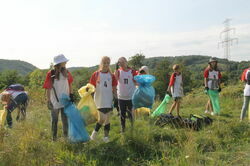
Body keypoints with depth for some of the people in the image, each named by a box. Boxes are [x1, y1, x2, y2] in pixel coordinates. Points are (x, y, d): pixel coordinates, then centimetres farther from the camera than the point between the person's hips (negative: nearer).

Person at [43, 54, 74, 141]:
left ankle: (66, 136, 23)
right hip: (55, 102, -3)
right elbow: (48, 88, -11)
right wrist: (49, 101, -13)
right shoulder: (51, 74, -12)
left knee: (65, 120, 10)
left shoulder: (66, 72, 1)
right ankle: (54, 137, 26)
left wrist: (71, 95, 8)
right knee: (54, 120, 12)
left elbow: (70, 84, 12)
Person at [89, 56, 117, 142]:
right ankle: (94, 133, 17)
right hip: (99, 100, -3)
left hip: (109, 100, 3)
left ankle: (106, 136, 21)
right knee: (102, 119, -6)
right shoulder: (96, 74, -1)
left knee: (107, 119, 9)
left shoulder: (111, 75, 4)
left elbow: (114, 87, 9)